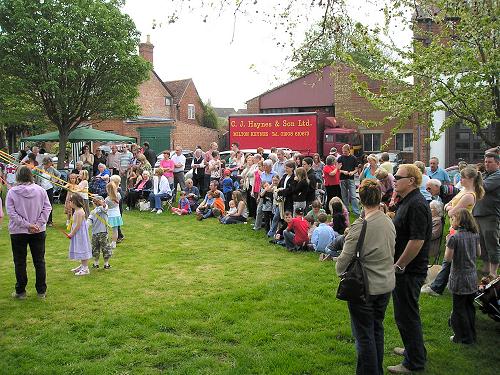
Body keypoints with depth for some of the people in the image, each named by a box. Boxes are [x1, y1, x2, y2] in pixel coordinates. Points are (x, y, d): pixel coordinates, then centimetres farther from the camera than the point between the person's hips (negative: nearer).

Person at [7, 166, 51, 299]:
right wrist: (38, 223, -8)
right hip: (38, 232, 2)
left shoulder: (12, 192, -10)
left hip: (18, 232, -2)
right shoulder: (40, 190, -4)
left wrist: (26, 224, -13)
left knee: (20, 262, 10)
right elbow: (47, 208, -5)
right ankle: (41, 291, 17)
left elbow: (11, 212, -14)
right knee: (39, 261, 11)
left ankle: (20, 292, 18)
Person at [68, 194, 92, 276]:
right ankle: (82, 266, 30)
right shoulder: (77, 211, 10)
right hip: (77, 234, 10)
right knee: (80, 250, 18)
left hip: (80, 234, -10)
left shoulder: (79, 212, -21)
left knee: (82, 249, -5)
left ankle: (85, 269, 1)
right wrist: (72, 233, 14)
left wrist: (71, 234, -14)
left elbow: (78, 225, -22)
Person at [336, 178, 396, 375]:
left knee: (364, 335, 6)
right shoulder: (389, 222, -2)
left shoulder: (361, 225, -22)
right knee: (377, 329, 22)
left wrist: (340, 270, 2)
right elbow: (391, 252, 8)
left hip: (365, 288, -7)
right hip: (386, 285, 7)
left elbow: (344, 259, -18)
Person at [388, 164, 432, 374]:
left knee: (406, 315, 0)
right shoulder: (405, 202, 11)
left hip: (409, 271, -10)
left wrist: (399, 265, -21)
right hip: (405, 269, 10)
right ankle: (414, 350, 39)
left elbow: (417, 241, -27)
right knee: (406, 313, 23)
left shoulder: (416, 205, -22)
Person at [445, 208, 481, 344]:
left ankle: (463, 337, 12)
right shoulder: (475, 235, -1)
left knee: (459, 309, 6)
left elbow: (448, 258, -16)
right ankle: (471, 336, 26)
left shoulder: (454, 237, -19)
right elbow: (478, 253, 11)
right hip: (472, 278, 6)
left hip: (459, 278, -6)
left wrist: (448, 242, -6)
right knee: (469, 307, 18)